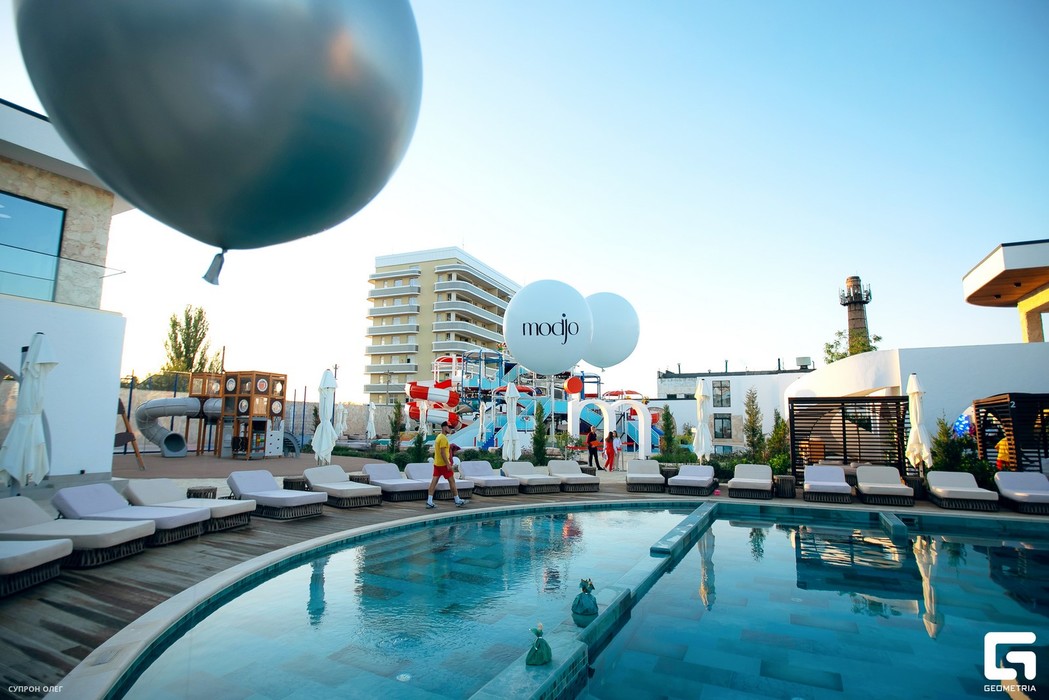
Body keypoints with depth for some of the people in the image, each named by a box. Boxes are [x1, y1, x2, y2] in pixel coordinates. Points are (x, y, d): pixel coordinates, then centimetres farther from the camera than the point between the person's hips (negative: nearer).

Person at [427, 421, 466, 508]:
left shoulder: (438, 437, 15)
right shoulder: (443, 438, -16)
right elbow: (442, 453, -22)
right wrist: (448, 464, -21)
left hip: (437, 463, 9)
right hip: (443, 464, -9)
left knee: (434, 481, 4)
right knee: (452, 481, 0)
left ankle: (429, 502, 1)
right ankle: (457, 501, 8)